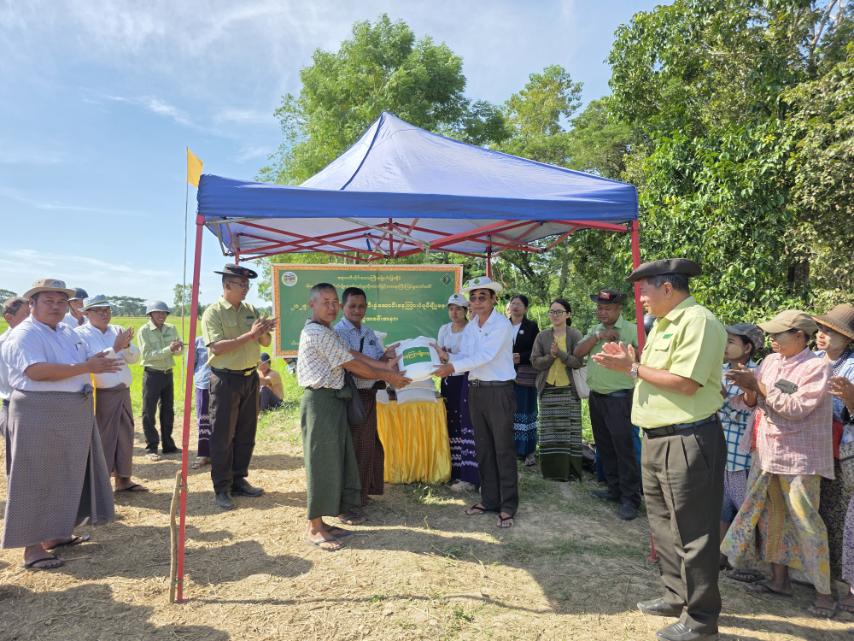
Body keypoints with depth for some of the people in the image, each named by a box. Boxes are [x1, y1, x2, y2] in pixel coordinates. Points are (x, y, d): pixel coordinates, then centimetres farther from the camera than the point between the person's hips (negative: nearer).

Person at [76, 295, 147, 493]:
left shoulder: (118, 330, 11)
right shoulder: (81, 334, -6)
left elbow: (134, 358, 6)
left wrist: (127, 345, -13)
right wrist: (115, 348, -23)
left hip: (123, 392, 6)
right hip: (100, 394, -6)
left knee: (125, 436, 13)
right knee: (101, 438, 0)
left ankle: (123, 479, 25)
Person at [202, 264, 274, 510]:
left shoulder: (250, 310, 9)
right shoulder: (213, 313, -8)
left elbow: (266, 342, 9)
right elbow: (217, 347, -19)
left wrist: (264, 332, -13)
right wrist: (250, 335, -23)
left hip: (250, 377, 6)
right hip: (226, 379, -6)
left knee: (246, 433, 12)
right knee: (223, 436, 1)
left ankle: (239, 480, 26)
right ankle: (221, 488, 12)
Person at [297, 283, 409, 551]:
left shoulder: (327, 332, 17)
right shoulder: (319, 334, -15)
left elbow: (354, 354, 11)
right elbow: (352, 364, -13)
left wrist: (386, 366, 2)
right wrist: (386, 376, -5)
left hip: (333, 400, 10)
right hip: (321, 401, -10)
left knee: (335, 461, 13)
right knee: (322, 463, -2)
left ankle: (320, 522, 24)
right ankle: (314, 528, 10)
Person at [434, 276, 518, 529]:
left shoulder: (502, 325, -12)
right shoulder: (470, 327, 10)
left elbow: (485, 356, -21)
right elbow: (464, 356, 5)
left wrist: (452, 367, -25)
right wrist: (447, 357, -16)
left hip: (499, 391, -7)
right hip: (475, 390, 7)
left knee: (503, 449, 0)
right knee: (483, 448, 14)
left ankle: (508, 506, 11)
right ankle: (489, 499, 27)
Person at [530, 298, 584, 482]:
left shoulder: (575, 335, 1)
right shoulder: (542, 336, 8)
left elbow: (578, 361, -8)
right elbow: (535, 361, 2)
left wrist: (560, 353, -18)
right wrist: (551, 356, -14)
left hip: (569, 390, -2)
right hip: (548, 389, 2)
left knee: (570, 430, 2)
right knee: (550, 431, 2)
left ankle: (570, 470, 11)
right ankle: (553, 470, 11)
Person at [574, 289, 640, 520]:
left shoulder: (630, 329, -8)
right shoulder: (595, 330, 12)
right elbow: (577, 352, 0)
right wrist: (598, 336, -11)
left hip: (619, 397, -7)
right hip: (596, 396, 7)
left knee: (623, 447, -5)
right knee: (604, 446, 14)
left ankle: (630, 498, 4)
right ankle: (614, 488, 27)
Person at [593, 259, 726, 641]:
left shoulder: (698, 321, -16)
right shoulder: (663, 324, 15)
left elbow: (686, 382, -23)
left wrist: (633, 368, -16)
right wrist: (629, 363, 2)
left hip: (688, 441, -10)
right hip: (658, 439, 10)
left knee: (692, 532, 2)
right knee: (664, 524, 20)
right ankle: (677, 596, 36)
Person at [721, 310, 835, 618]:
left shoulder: (816, 366, -11)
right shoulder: (771, 361, 6)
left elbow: (796, 408, -20)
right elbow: (753, 402, 8)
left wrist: (757, 384, -21)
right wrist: (748, 389, -13)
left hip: (800, 458, -6)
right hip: (769, 454, 6)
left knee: (806, 522, -1)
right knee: (771, 516, 13)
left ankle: (824, 591, 15)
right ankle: (780, 579, 28)